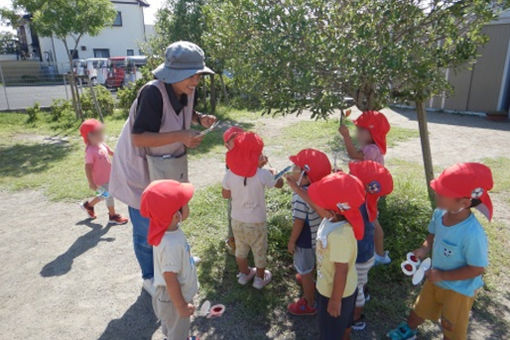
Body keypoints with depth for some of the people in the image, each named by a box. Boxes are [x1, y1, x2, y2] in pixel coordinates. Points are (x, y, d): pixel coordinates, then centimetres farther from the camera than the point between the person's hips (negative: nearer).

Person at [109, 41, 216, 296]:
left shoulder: (187, 92, -8)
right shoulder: (153, 93, -31)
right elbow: (138, 138, -32)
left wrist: (200, 119, -7)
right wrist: (180, 136, -38)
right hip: (140, 168, -7)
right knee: (147, 229, 6)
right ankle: (149, 277, 31)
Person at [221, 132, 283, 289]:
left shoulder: (230, 174, -15)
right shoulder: (262, 174, -25)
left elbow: (225, 195, 0)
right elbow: (279, 184, -5)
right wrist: (273, 173, 14)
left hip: (237, 221, 4)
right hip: (256, 223, -3)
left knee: (241, 250, 27)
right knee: (260, 252, 21)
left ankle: (244, 274, 48)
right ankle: (260, 278, 41)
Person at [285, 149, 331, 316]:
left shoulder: (300, 198, -36)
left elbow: (298, 224, -26)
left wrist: (291, 241, -11)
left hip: (305, 241, -8)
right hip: (317, 236, 8)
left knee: (305, 272, 14)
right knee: (311, 266, 35)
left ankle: (309, 304, 34)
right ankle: (309, 282, 63)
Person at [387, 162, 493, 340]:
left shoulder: (473, 234, -38)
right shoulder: (440, 213, -19)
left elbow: (477, 269, -26)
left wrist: (442, 276, -23)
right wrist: (425, 248, -17)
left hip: (460, 289, -6)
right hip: (436, 279, 6)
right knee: (420, 309, 29)